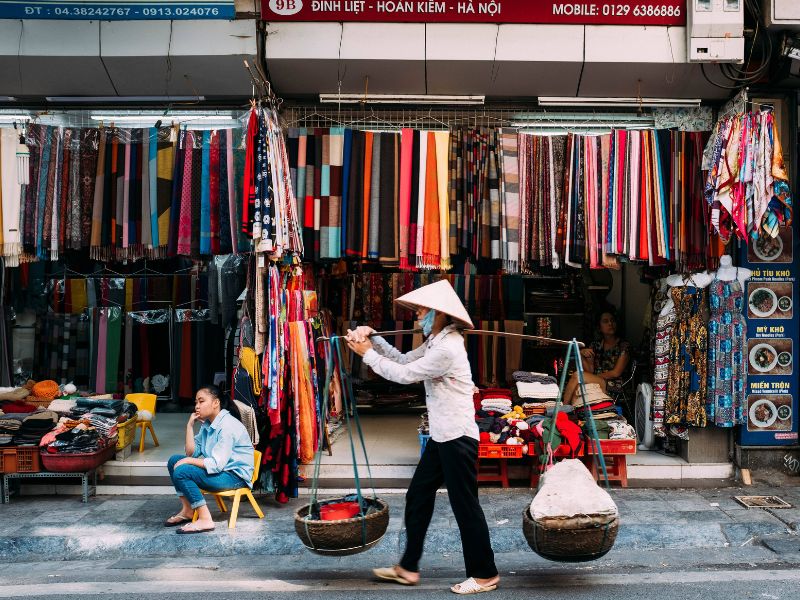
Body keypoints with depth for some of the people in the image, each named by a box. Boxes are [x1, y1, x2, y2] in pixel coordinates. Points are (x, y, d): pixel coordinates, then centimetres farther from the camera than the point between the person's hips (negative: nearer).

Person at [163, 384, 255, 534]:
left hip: (235, 475, -10)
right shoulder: (207, 424, 9)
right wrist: (190, 425, -2)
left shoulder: (228, 426, -21)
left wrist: (187, 461, -15)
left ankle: (205, 520, -19)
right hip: (219, 470, 10)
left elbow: (217, 464, -26)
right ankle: (187, 511, 8)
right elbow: (192, 453, 5)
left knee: (181, 471, -22)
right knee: (174, 460, 7)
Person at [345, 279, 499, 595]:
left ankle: (485, 574, 15)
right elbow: (404, 360, 15)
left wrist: (367, 353, -7)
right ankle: (408, 567, 25)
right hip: (442, 436, 11)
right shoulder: (436, 342, 12)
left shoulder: (447, 348, -21)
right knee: (417, 496, 14)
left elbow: (403, 374, -17)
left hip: (458, 438, -11)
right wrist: (373, 339, 5)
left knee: (465, 504, 0)